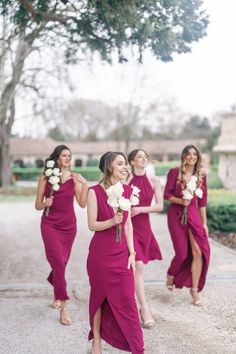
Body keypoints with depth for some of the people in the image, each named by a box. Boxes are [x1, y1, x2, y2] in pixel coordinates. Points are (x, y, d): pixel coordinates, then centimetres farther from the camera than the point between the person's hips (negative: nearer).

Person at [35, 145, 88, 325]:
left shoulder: (75, 178, 0)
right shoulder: (45, 178, -2)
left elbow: (82, 204, -5)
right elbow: (37, 205, 4)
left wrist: (85, 184, -16)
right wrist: (46, 203, -17)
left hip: (69, 225, 2)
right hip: (50, 225, -2)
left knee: (62, 262, 12)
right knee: (58, 261, -15)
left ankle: (57, 295, 40)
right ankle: (63, 307, -11)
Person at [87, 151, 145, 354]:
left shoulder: (127, 190, 3)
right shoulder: (95, 192, -10)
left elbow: (128, 224, 6)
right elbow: (92, 225, -8)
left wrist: (132, 253, 3)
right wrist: (112, 221, -26)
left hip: (122, 252, 3)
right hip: (100, 252, -3)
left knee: (127, 300, 2)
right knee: (99, 297, 11)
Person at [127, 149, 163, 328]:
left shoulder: (154, 180, 1)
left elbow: (160, 206, -2)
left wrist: (140, 209, -13)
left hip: (144, 227, 3)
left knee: (133, 266, 13)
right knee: (138, 266, -13)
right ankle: (145, 309, -11)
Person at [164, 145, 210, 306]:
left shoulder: (201, 175, 4)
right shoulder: (174, 172, -4)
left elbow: (202, 201, 7)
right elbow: (167, 194, -3)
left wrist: (204, 223, 7)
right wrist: (181, 201, -20)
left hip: (193, 214, 3)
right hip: (176, 215, -3)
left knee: (199, 253, -7)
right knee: (182, 254, -1)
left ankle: (194, 290, 8)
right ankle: (171, 276, 32)